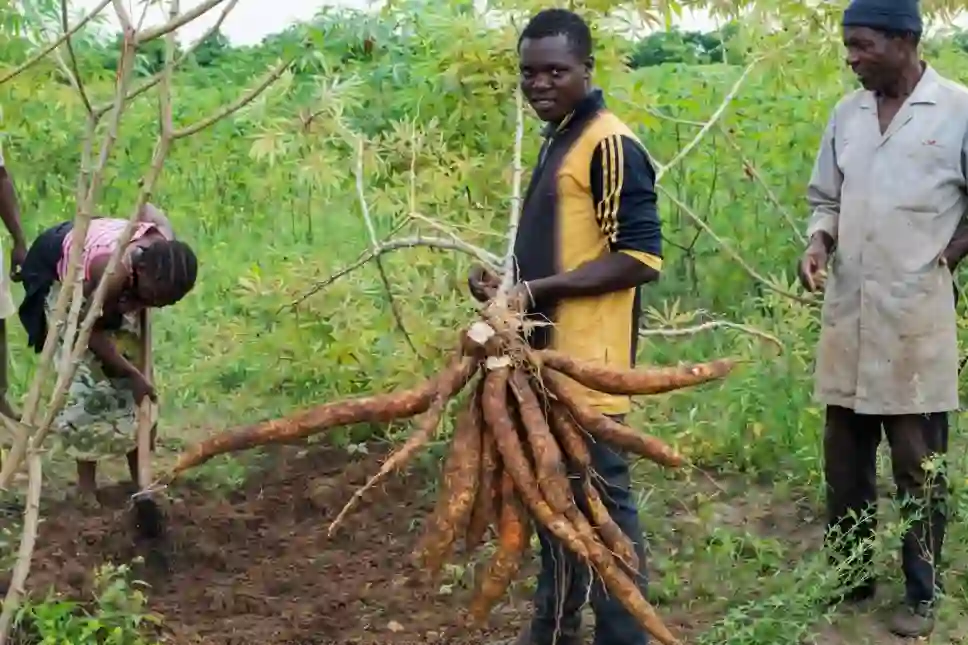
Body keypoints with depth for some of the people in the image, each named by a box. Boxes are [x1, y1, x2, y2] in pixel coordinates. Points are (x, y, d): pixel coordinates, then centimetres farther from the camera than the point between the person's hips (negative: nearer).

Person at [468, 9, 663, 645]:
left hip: (589, 361, -10)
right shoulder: (560, 139, 15)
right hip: (552, 353, 10)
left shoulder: (609, 144, -14)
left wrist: (536, 291, -20)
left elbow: (640, 255, -20)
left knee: (601, 496, -1)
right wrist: (510, 286, 7)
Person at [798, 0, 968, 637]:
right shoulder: (847, 114, 8)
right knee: (845, 457, 13)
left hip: (916, 313, -5)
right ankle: (850, 575, 27)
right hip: (848, 312, 5)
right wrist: (819, 243, -1)